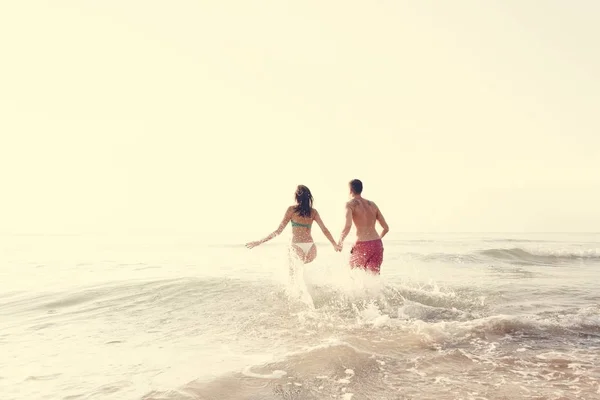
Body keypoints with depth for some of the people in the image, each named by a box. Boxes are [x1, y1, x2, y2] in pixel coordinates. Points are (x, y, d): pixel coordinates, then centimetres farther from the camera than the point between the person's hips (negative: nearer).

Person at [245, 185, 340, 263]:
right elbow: (325, 230, 10)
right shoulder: (313, 212, 9)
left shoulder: (292, 209, 0)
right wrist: (335, 245, 24)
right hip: (311, 250, 4)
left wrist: (259, 242, 0)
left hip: (297, 247, -4)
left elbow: (279, 231, -4)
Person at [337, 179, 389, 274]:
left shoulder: (350, 204, -1)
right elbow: (386, 228, 16)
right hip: (377, 244, 4)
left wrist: (340, 241, -5)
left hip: (362, 245, -4)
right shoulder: (372, 204, 16)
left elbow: (348, 226, -19)